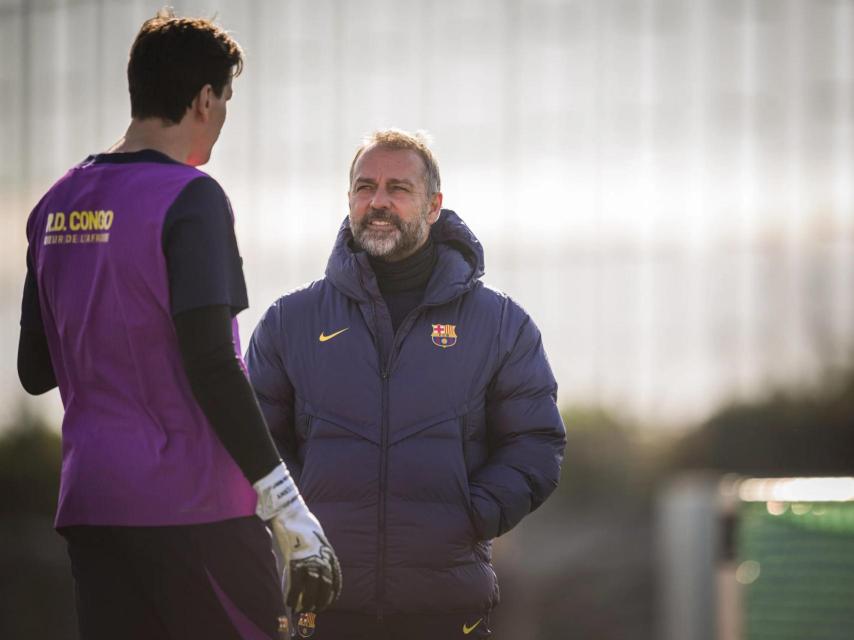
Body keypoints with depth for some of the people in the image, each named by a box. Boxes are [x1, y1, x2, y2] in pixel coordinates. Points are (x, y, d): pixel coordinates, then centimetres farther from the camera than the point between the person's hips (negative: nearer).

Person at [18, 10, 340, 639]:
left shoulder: (57, 204, 11)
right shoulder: (191, 198, -10)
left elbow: (35, 370, 15)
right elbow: (212, 368, -17)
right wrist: (296, 519, -16)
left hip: (89, 503, 7)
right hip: (193, 506, -7)